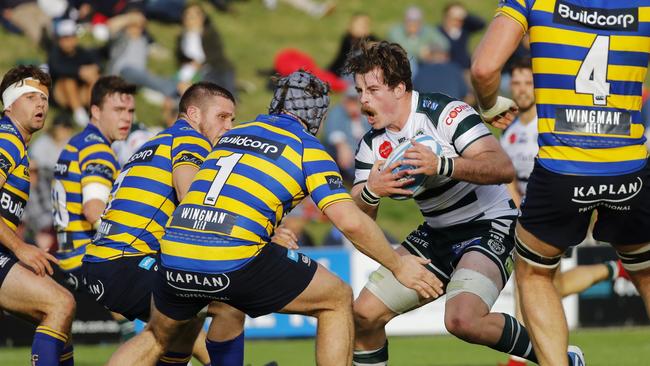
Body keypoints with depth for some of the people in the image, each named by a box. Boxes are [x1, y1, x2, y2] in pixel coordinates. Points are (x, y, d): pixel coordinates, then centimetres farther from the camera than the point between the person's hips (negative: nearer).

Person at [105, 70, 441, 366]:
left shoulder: (232, 135, 23)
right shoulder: (308, 149, 7)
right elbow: (350, 222, -3)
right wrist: (398, 265, 9)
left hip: (174, 257, 5)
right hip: (237, 264, -5)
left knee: (157, 337, 32)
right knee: (338, 300, 15)